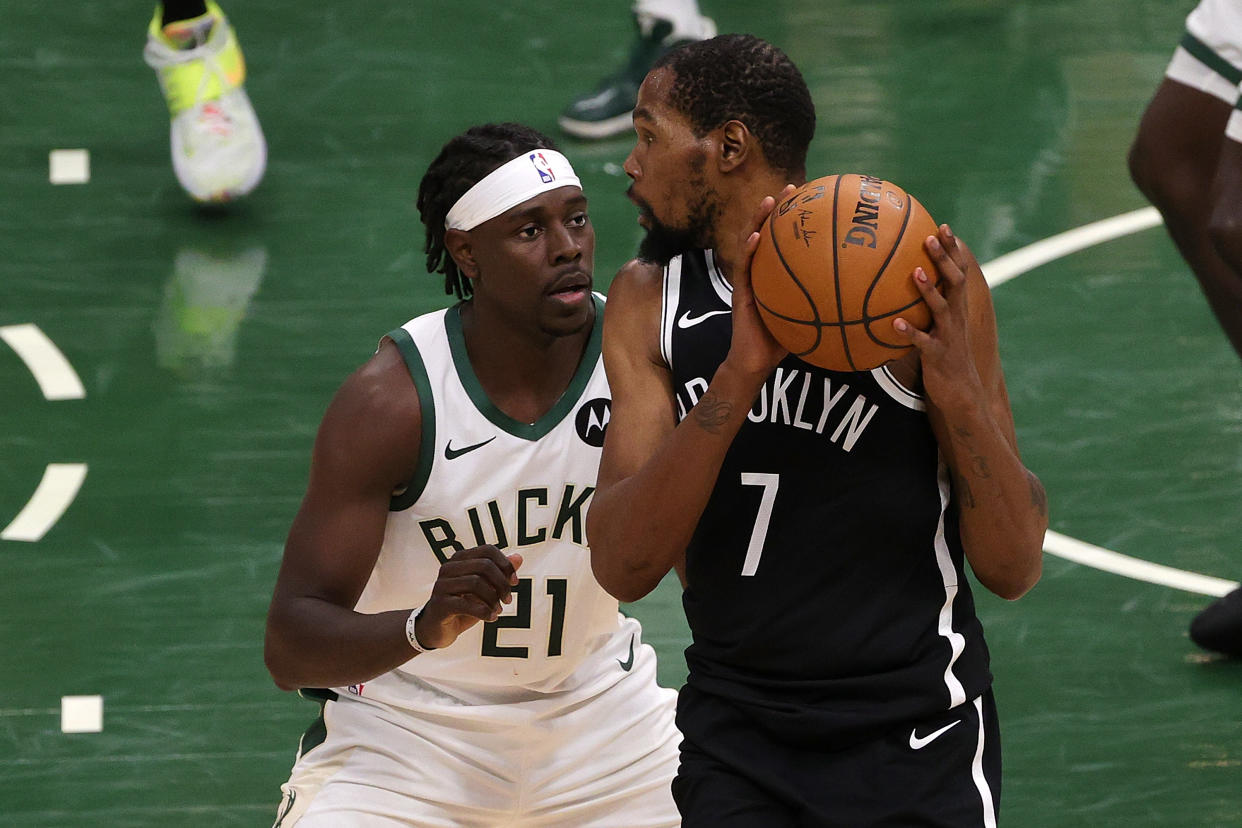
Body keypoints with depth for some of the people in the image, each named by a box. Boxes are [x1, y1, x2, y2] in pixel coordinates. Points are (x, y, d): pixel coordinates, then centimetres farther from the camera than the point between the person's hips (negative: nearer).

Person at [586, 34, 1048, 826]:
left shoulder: (920, 283, -10)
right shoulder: (650, 302, 0)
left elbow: (1014, 569, -9)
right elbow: (622, 567, -13)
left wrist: (959, 394, -24)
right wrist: (739, 375, -24)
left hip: (914, 743, -3)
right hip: (734, 736, 3)